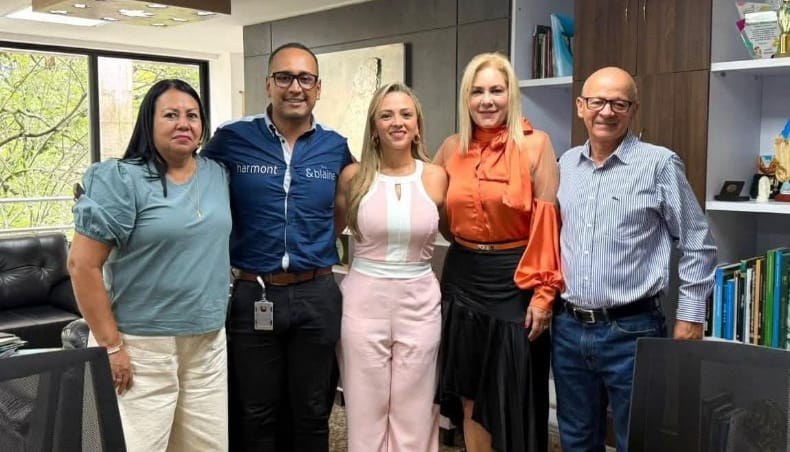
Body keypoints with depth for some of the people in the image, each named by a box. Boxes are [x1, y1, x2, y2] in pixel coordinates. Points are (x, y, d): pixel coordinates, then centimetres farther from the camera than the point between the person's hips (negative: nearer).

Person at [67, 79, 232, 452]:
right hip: (141, 346, -6)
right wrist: (110, 345, -15)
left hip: (209, 343, 6)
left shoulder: (218, 175, 7)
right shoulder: (121, 180, -11)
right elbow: (82, 264, -14)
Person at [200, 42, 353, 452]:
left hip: (316, 296, 2)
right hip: (252, 295, -1)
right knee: (255, 416, 14)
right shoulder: (230, 140, -4)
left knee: (312, 414, 16)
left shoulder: (335, 148, 2)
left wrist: (318, 242, 6)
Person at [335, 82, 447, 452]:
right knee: (366, 413, 10)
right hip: (364, 300, 0)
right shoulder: (353, 176, -2)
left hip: (419, 302, 1)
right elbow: (328, 231, 12)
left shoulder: (436, 177, -1)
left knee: (414, 416, 10)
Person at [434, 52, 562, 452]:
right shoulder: (451, 148, 5)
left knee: (513, 398, 7)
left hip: (514, 282, -4)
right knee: (471, 397, 13)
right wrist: (465, 244, 8)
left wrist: (544, 293, -14)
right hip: (463, 279, 4)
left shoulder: (534, 144, -8)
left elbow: (547, 224, -11)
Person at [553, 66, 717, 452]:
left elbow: (697, 245, -3)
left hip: (631, 332, -4)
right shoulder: (566, 164, 7)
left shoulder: (659, 164, -8)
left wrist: (690, 316, -5)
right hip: (568, 327, 5)